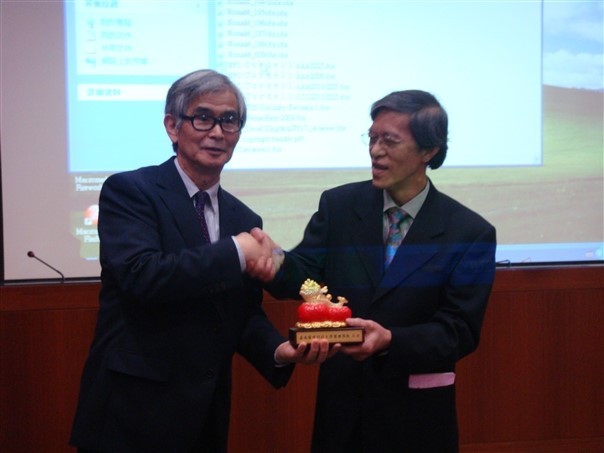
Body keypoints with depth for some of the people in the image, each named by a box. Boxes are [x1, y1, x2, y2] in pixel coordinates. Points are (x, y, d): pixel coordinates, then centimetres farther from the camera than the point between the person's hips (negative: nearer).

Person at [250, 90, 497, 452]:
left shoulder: (470, 233, -8)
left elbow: (460, 331, -11)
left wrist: (390, 341, -27)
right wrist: (276, 265, -30)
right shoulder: (338, 205, 0)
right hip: (342, 399, 2)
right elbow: (305, 273, -7)